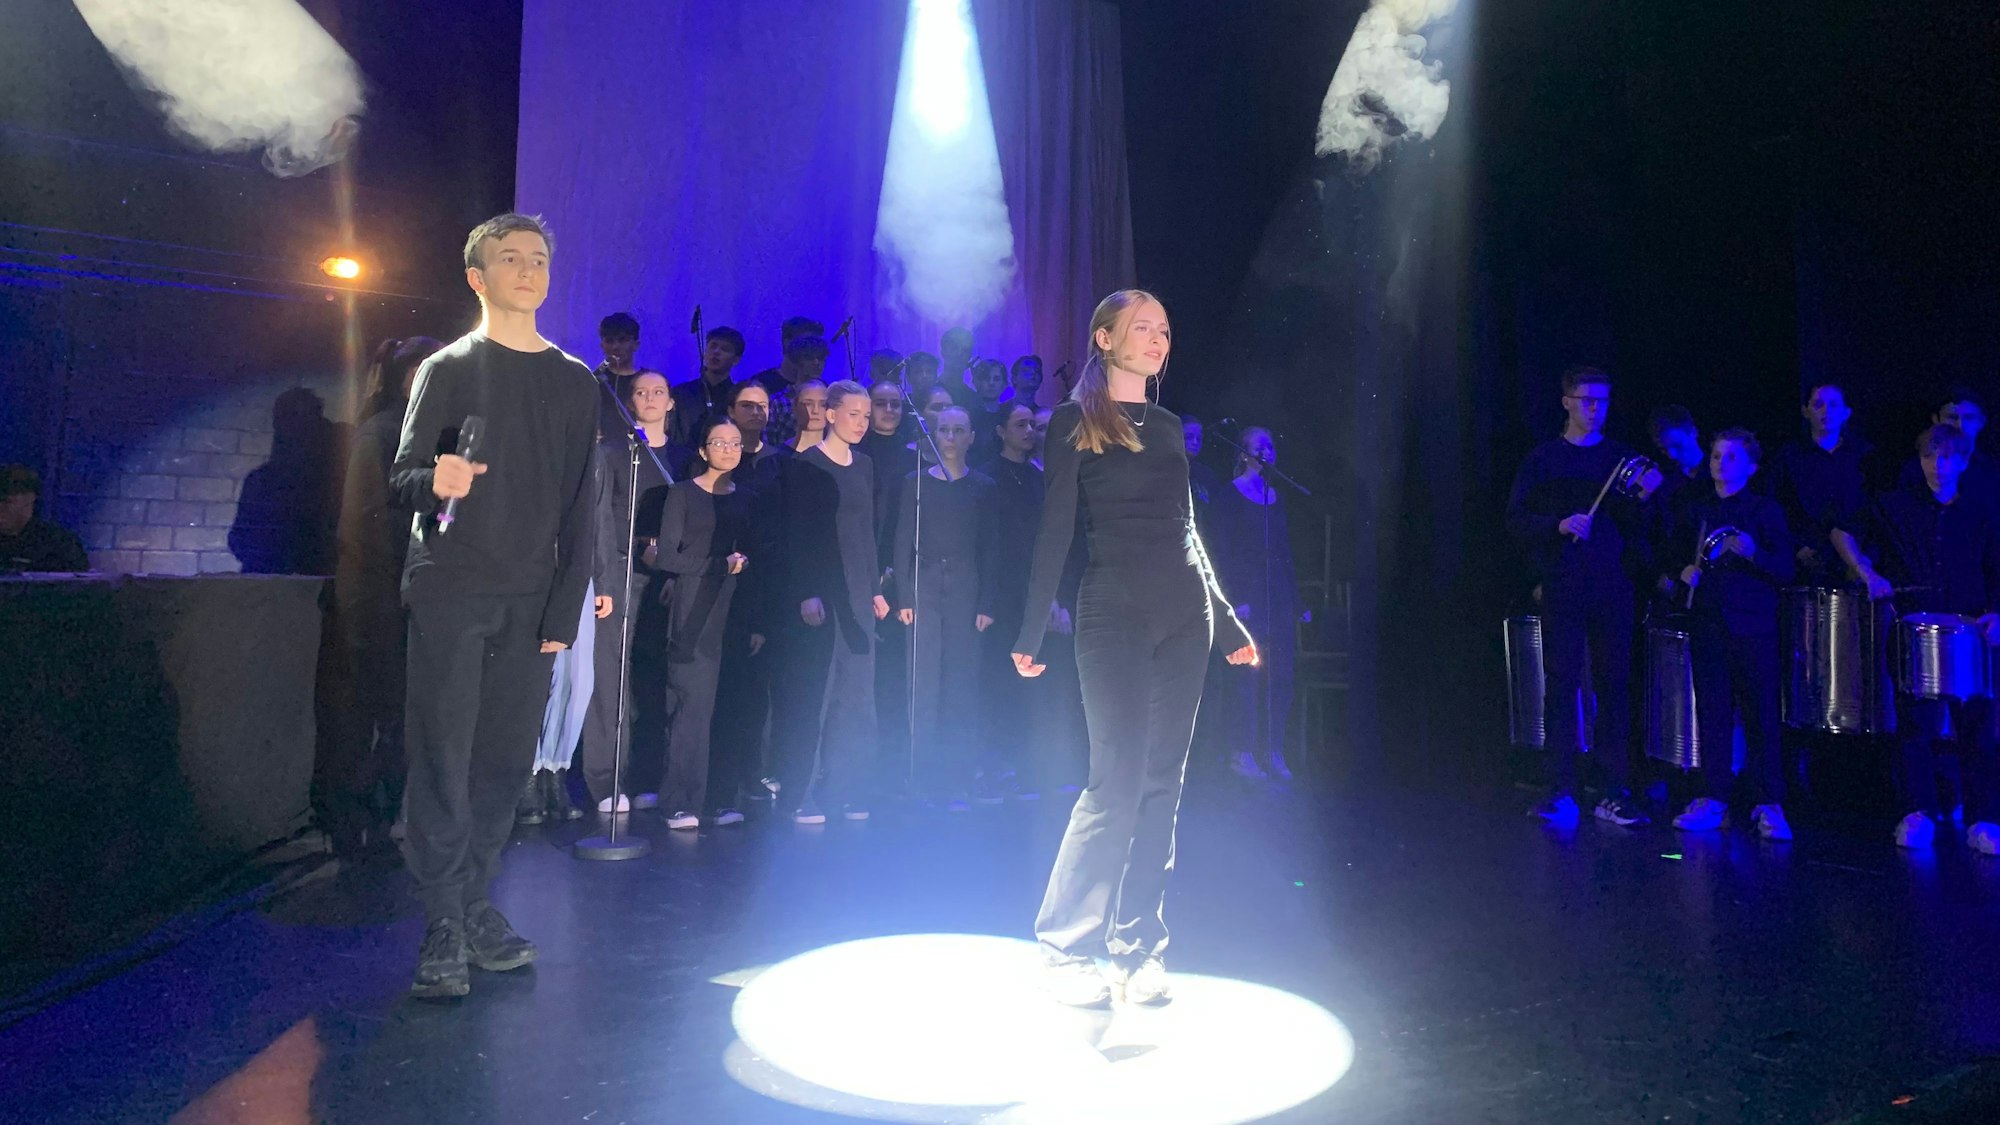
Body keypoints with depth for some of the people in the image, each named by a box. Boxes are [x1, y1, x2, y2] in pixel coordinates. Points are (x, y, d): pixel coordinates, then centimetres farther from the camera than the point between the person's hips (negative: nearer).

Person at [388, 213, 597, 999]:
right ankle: (443, 923, 1)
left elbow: (578, 506, 10)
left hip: (530, 600, 3)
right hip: (449, 589, -2)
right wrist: (432, 480, -23)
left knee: (506, 759, 3)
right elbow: (400, 480, 2)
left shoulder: (574, 382, 13)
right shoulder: (448, 368, 6)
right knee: (443, 756, -5)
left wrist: (566, 609, 3)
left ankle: (474, 904, 15)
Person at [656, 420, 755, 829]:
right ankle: (681, 803, -1)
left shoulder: (744, 500, 17)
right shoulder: (684, 494, 3)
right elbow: (668, 557, -5)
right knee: (694, 705, -8)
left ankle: (722, 800, 6)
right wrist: (722, 563, -8)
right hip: (695, 613, -4)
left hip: (735, 611, 4)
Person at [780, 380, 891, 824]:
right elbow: (796, 533, -8)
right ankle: (804, 794, 2)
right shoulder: (804, 465, -3)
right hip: (820, 591, -6)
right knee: (815, 693, -5)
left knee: (856, 696, 5)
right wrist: (805, 594, -15)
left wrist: (876, 588, 12)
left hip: (858, 592, 6)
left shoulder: (863, 465, 15)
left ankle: (846, 791, 12)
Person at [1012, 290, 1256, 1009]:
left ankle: (1139, 948, 14)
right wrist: (1031, 633, -10)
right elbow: (1055, 530, -5)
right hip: (1113, 616, -5)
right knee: (1117, 781, -10)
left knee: (1162, 785, 4)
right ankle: (1066, 946, 3)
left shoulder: (1167, 427, 17)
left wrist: (1230, 622, 19)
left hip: (1184, 616, 6)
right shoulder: (1074, 422, 1)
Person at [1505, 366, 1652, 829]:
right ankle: (1561, 794, 1)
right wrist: (1559, 525, -15)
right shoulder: (1543, 459, 7)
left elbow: (1638, 527, 10)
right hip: (1562, 587, -2)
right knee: (1562, 685, -3)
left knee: (1615, 684, 1)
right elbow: (1517, 520, 2)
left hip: (1612, 587, 2)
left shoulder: (1622, 457, 13)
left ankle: (1615, 793, 7)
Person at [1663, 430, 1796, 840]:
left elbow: (1786, 570, -2)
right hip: (1707, 625, 3)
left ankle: (1769, 805, 5)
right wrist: (1684, 570, -1)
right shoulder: (1694, 511, 12)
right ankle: (1713, 799, 12)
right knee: (1712, 713, 6)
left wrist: (1752, 552, -19)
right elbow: (1672, 556, 20)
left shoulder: (1766, 510, 2)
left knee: (1759, 715, -2)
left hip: (1753, 627, -3)